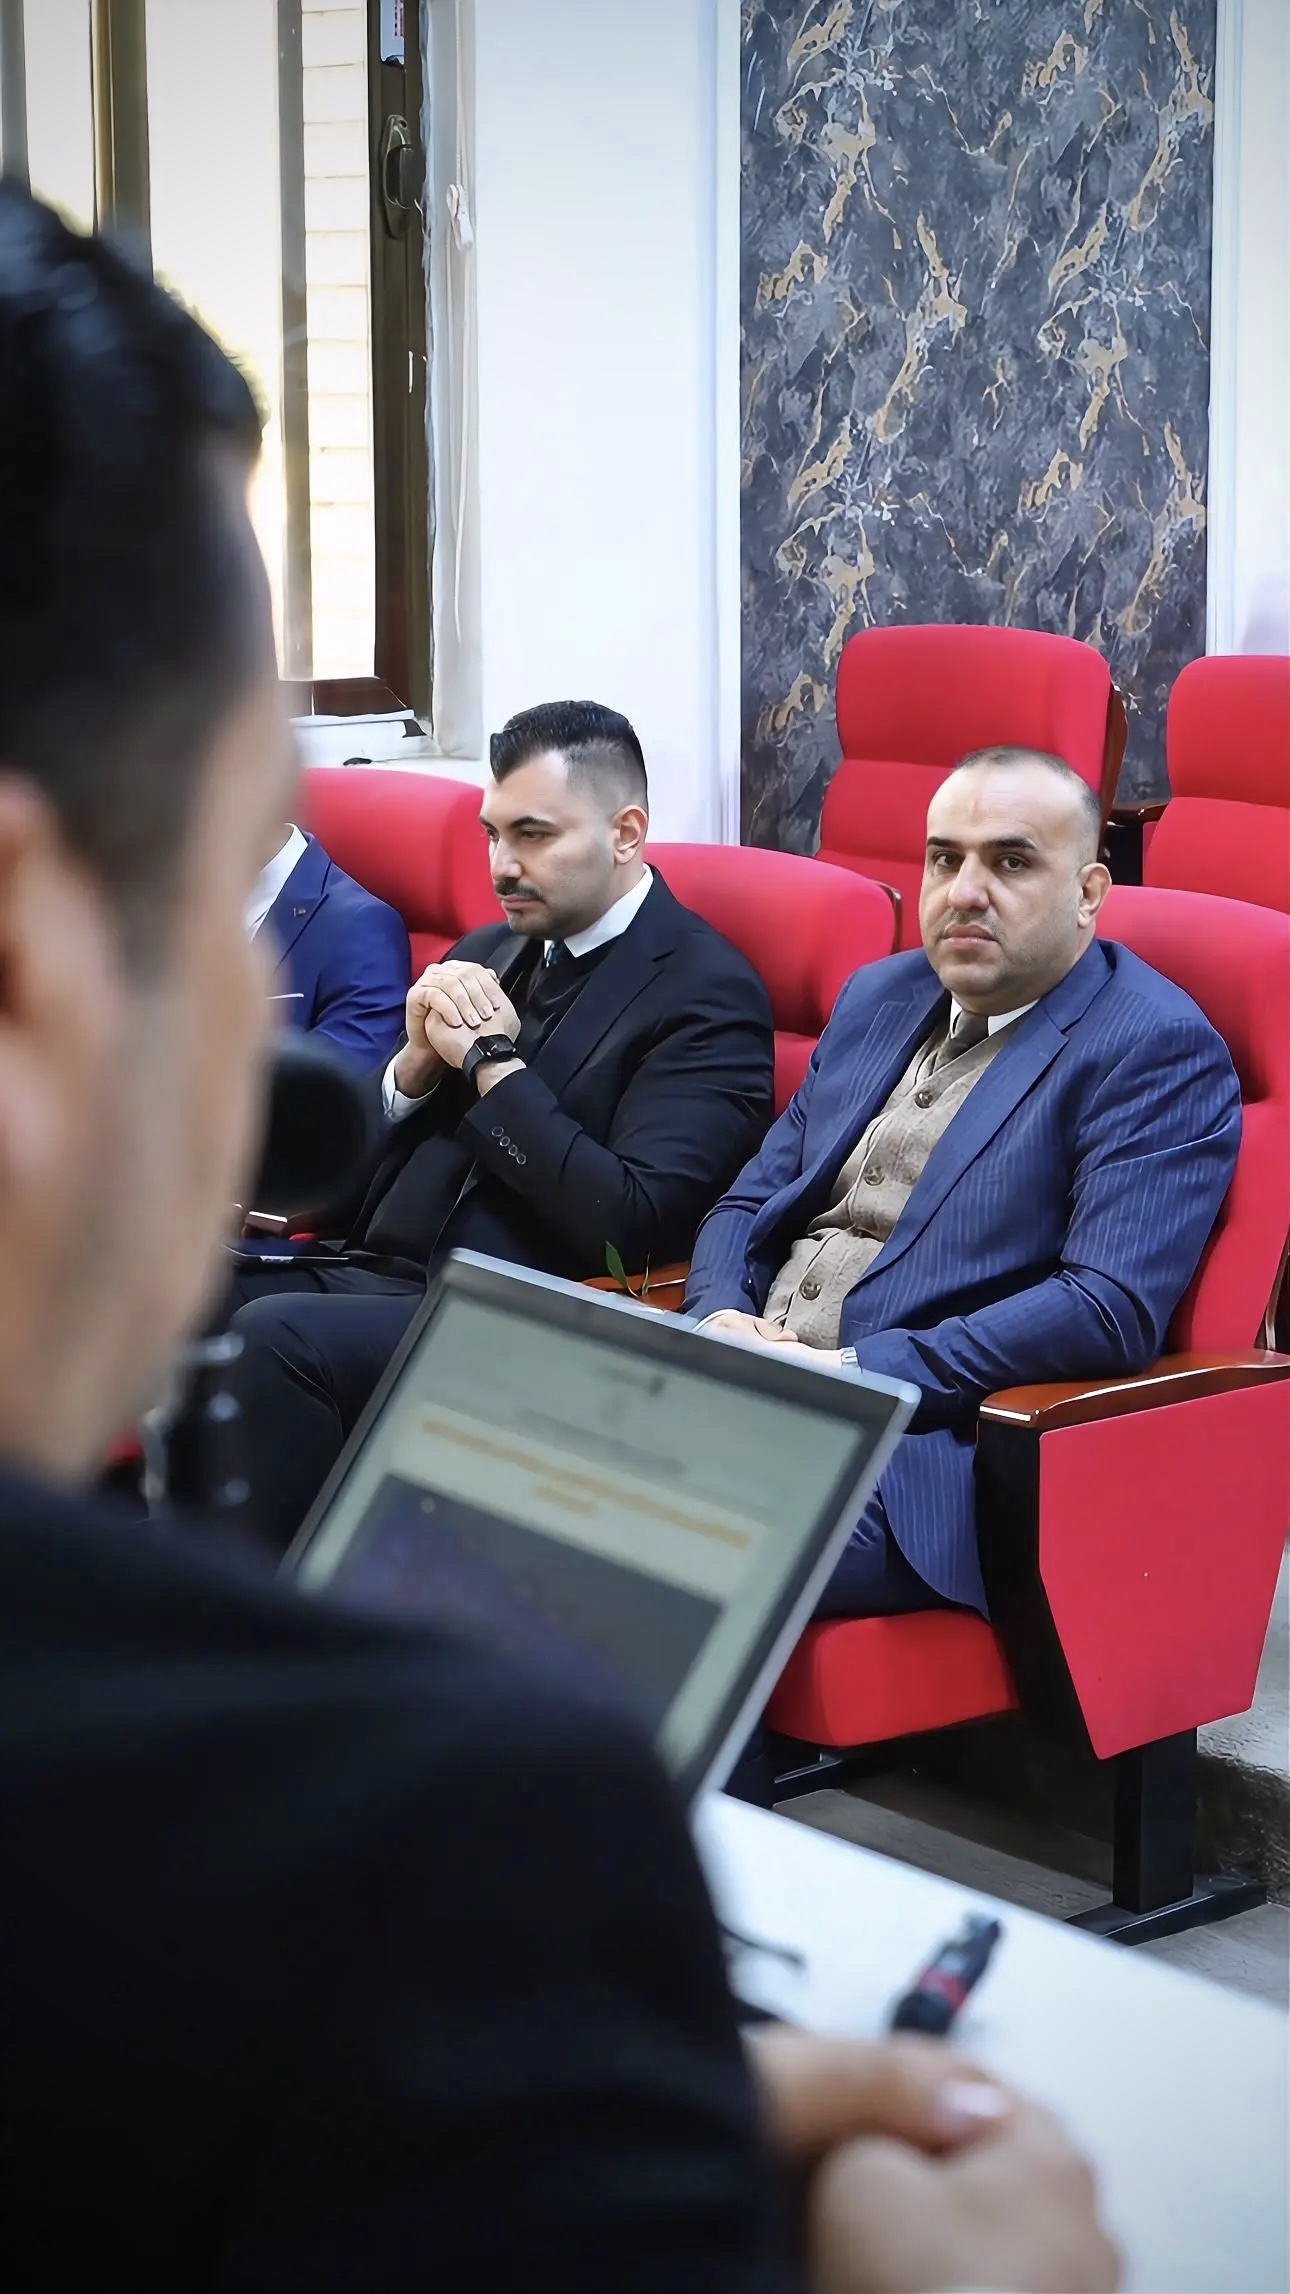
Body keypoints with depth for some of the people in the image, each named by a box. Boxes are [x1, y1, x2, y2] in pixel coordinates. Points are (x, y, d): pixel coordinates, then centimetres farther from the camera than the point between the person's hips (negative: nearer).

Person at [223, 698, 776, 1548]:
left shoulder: (708, 993, -4)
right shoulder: (486, 955, 19)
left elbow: (633, 1223, -16)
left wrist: (493, 1061, -9)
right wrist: (420, 1059, -1)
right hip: (374, 1275, 7)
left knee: (276, 1337, -31)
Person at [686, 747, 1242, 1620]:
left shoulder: (1158, 1052, -4)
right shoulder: (880, 996, 20)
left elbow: (1113, 1310, -17)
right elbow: (752, 1202, 22)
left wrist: (857, 1371, -18)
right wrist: (723, 1317, -2)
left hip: (917, 1460, -7)